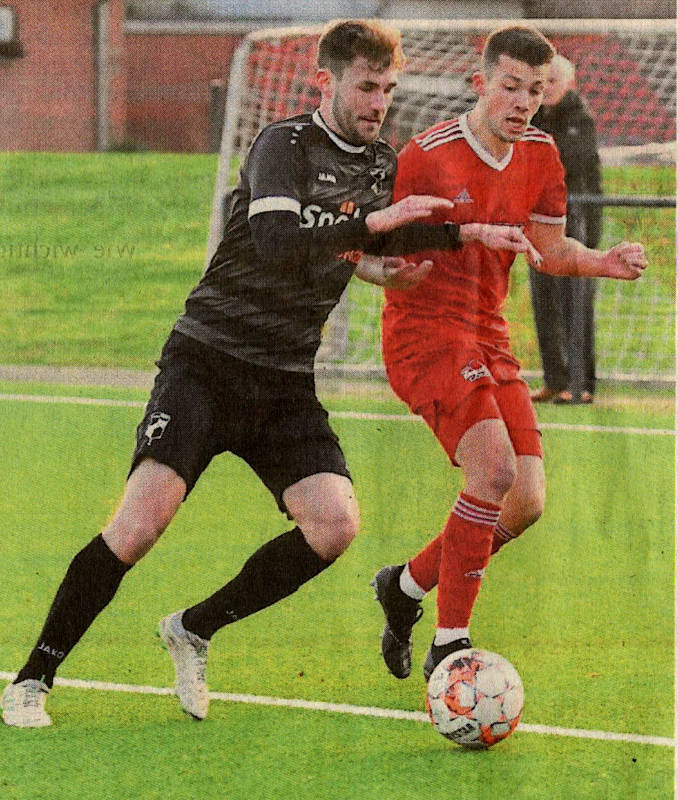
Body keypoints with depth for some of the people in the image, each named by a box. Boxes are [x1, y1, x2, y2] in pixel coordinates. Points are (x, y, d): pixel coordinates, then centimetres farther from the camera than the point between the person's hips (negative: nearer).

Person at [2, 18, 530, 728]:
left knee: (335, 524, -14)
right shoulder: (285, 144, -10)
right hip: (208, 359, -6)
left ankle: (194, 630, 6)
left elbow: (366, 247, 30)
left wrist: (471, 233, 19)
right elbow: (276, 241, -27)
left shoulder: (381, 165, 11)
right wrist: (370, 223, -28)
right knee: (147, 515, -20)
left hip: (287, 382, 6)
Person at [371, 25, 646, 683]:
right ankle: (448, 647, -18)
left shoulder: (540, 157, 5)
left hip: (487, 336, 7)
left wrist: (604, 262, -4)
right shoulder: (429, 154, -14)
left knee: (526, 502, -1)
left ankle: (407, 585, 22)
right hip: (425, 332, -7)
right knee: (494, 469, -26)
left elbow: (550, 251, 15)